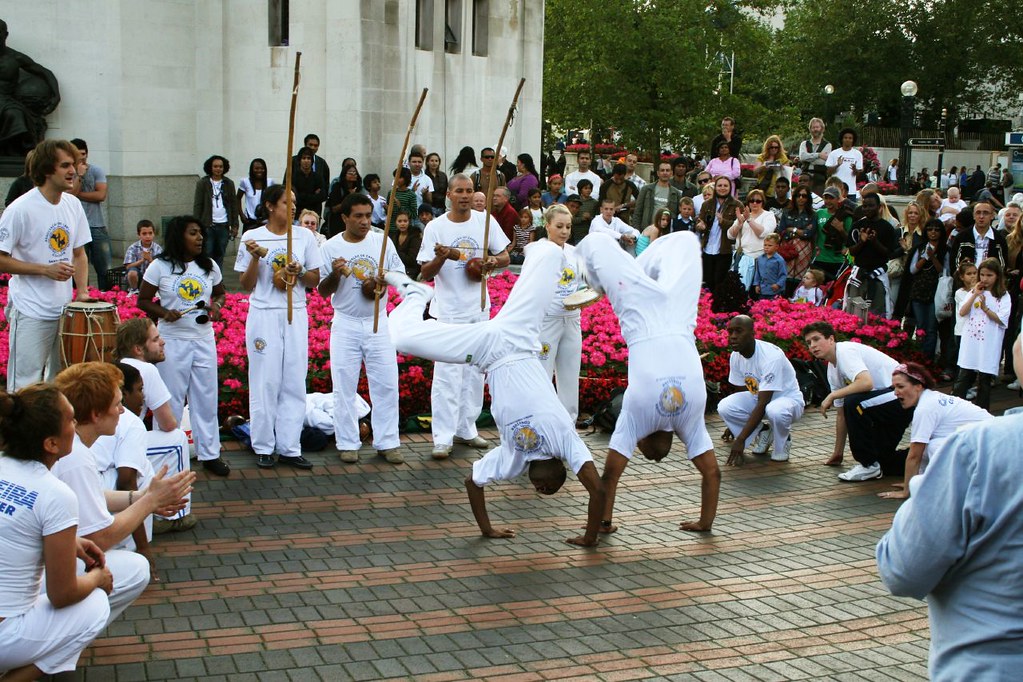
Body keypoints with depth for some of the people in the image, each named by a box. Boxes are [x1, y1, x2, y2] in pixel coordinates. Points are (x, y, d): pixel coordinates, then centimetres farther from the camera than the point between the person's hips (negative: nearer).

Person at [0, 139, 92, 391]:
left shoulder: (73, 205, 6)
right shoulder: (21, 209, -13)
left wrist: (82, 292, 0)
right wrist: (46, 269, -19)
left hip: (66, 311, 6)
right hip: (31, 313, -6)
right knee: (25, 388, -3)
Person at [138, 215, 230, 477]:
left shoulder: (209, 266, 5)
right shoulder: (160, 267, -6)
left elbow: (220, 293, 18)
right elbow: (143, 301, -1)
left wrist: (216, 305, -5)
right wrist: (163, 313, -19)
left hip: (204, 340, 3)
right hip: (172, 341, -3)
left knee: (206, 398, 8)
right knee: (171, 400, 5)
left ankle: (209, 453, 18)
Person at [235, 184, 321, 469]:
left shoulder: (304, 236, 6)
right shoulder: (253, 238, 0)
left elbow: (315, 279, 9)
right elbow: (246, 285, 0)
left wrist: (299, 272, -11)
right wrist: (255, 258, -14)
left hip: (296, 316, 3)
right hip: (263, 315, -2)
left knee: (294, 382, 3)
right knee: (265, 381, 1)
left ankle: (289, 447, 10)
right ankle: (264, 447, 11)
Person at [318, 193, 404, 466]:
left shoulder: (382, 241, 1)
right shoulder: (331, 247, -3)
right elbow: (323, 292, 0)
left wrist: (385, 280, -14)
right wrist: (335, 274, -19)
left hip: (378, 322, 1)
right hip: (346, 324, -1)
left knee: (386, 384, 2)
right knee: (344, 386, 3)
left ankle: (387, 443, 10)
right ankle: (348, 444, 13)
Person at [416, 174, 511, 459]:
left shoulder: (484, 221, 3)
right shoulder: (435, 227, -5)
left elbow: (505, 256, 8)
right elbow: (426, 274, -6)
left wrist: (493, 261, -15)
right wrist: (441, 257, -26)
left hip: (479, 309, 4)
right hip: (449, 311, -4)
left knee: (475, 373, 12)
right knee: (448, 374, -8)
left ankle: (466, 429, 24)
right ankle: (443, 438, -5)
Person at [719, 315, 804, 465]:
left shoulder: (771, 356, -31)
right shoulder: (735, 356, -9)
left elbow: (763, 403, -33)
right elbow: (742, 391, 8)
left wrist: (741, 439, -35)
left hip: (788, 398, -6)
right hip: (757, 397, 6)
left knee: (775, 411, -42)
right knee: (724, 406, -21)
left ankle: (783, 441, -6)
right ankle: (762, 432, 5)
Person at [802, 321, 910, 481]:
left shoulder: (846, 351, -16)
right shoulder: (832, 370, 10)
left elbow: (866, 383, -35)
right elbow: (841, 413, 16)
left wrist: (831, 396, -24)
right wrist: (838, 453, 17)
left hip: (899, 395, -10)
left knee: (853, 403, -30)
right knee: (882, 460, 10)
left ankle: (868, 465, -17)